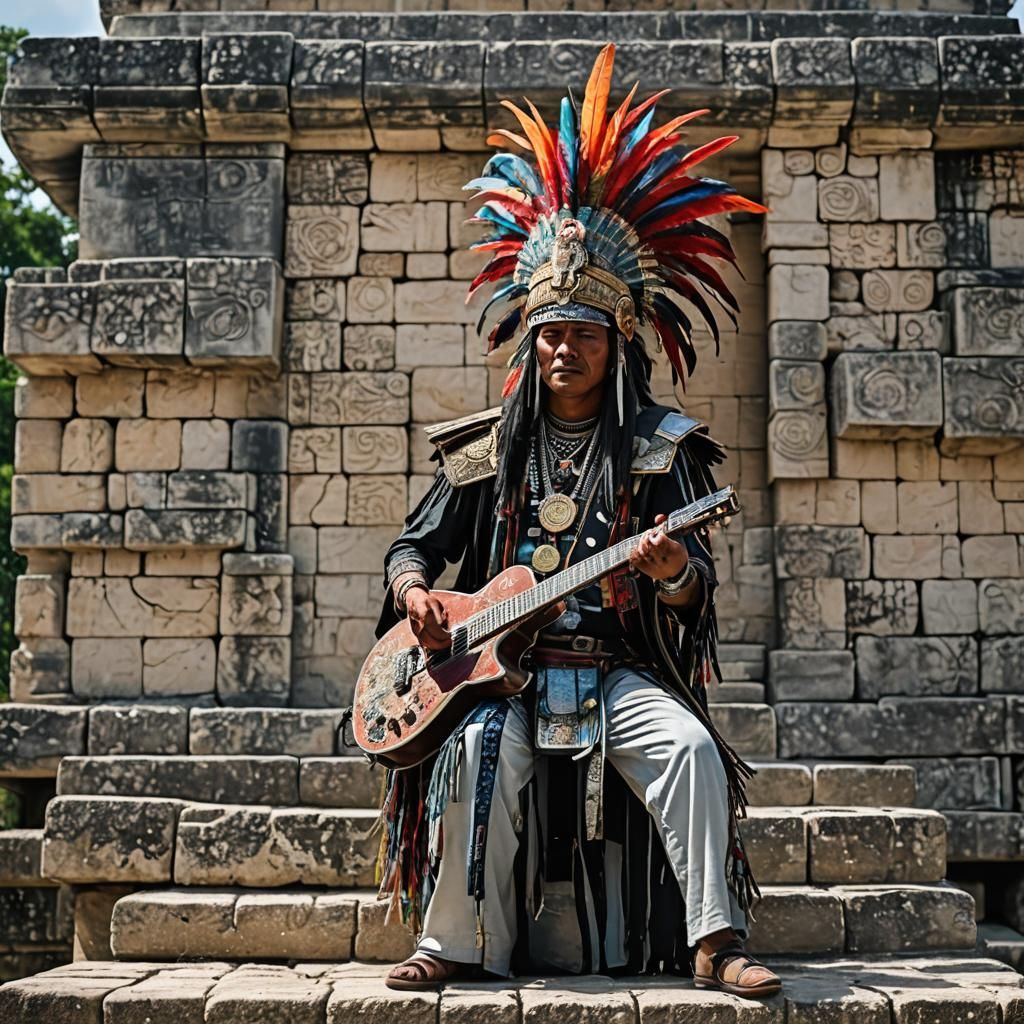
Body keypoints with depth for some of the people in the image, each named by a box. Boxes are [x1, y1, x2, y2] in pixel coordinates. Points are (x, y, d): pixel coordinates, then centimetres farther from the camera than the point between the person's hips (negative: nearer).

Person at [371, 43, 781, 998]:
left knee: (691, 747, -26)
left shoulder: (660, 450, 6)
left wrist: (673, 573, -22)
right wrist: (415, 591, -9)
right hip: (500, 667, 0)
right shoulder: (483, 447, 9)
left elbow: (697, 588, 3)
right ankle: (455, 943, -15)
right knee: (477, 750, -29)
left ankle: (712, 941, -16)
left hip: (617, 672, 0)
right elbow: (413, 545, 14)